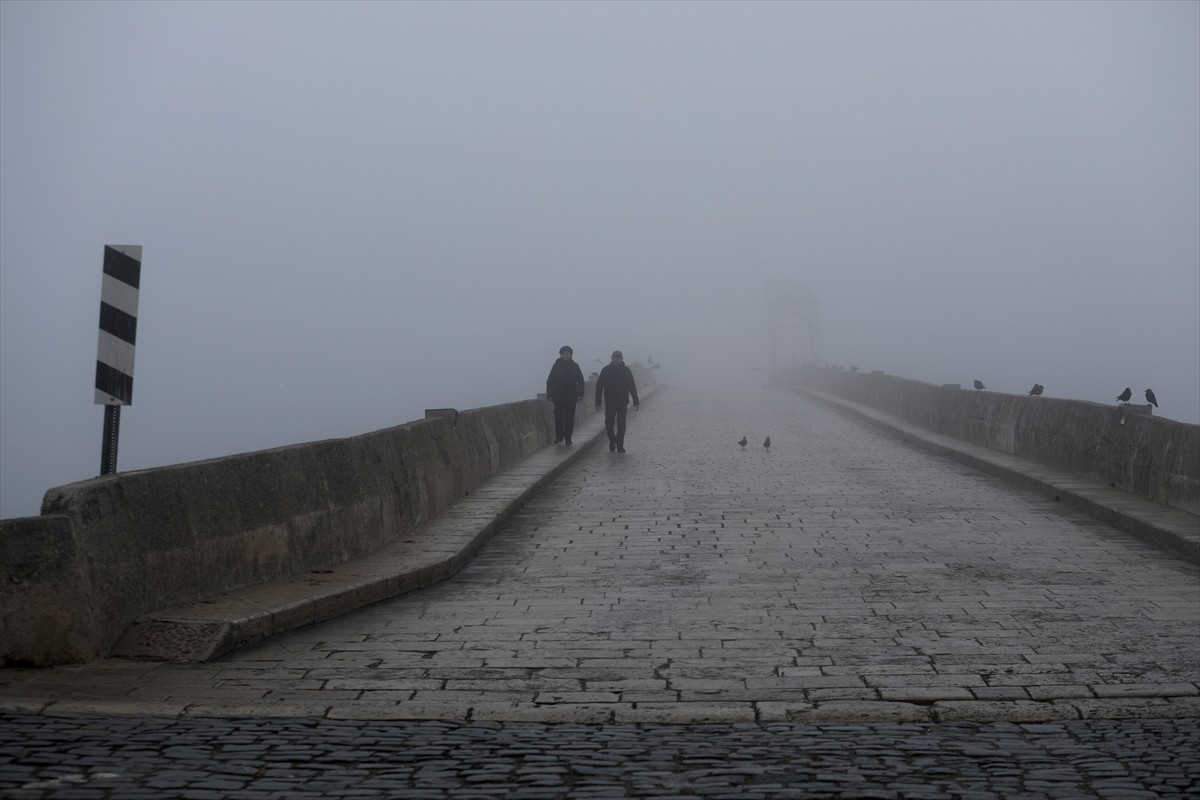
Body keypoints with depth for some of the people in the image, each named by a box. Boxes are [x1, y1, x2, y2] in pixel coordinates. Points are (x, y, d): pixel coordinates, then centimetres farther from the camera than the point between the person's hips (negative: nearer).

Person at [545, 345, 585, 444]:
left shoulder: (575, 366, 6)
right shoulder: (556, 366, 3)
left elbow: (580, 381, 8)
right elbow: (549, 381, 4)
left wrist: (580, 394, -1)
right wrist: (549, 394, -3)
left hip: (571, 397, 1)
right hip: (558, 397, -1)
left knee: (569, 417, 2)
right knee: (558, 417, -2)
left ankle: (568, 437, 8)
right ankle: (559, 436, 5)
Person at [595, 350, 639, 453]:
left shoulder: (626, 371, 4)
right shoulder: (606, 370, 1)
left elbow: (632, 387, 7)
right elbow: (599, 386, 2)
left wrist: (635, 401, 2)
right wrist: (597, 402, -3)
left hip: (622, 403, 0)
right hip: (610, 403, 0)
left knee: (621, 424, -2)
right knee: (609, 424, 0)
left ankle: (620, 446, 2)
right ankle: (612, 441, 22)